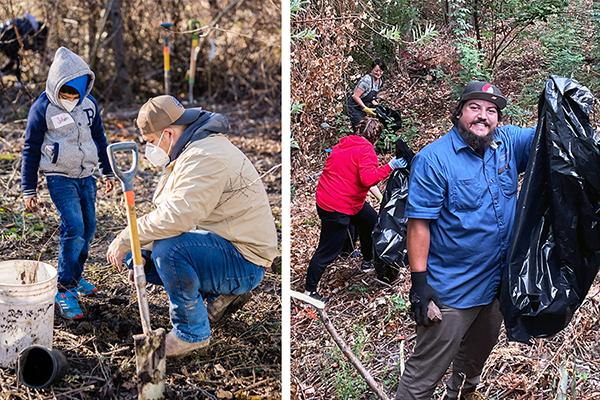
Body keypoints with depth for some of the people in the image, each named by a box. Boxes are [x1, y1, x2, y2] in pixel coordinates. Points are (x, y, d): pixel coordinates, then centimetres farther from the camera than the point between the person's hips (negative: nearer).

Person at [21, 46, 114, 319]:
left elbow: (99, 138, 17)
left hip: (86, 176, 6)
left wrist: (108, 172, 20)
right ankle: (64, 290, -12)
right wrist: (29, 190, -5)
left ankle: (75, 277, 26)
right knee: (74, 227, -19)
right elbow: (30, 150, -5)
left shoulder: (89, 103, 3)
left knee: (88, 228, 7)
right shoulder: (43, 108, -12)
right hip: (59, 177, -6)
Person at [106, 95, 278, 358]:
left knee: (169, 249, -32)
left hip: (243, 261, -11)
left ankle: (192, 333, -12)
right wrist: (141, 253, 2)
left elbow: (176, 216, -33)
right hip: (219, 246, 11)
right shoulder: (191, 152, 13)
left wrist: (125, 239, -22)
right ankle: (221, 293, 14)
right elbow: (170, 213, 14)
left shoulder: (205, 158, -22)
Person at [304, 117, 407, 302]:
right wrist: (390, 166, -25)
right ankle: (309, 290, 10)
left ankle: (368, 261, 42)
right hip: (337, 209, -10)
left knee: (370, 220, 25)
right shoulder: (366, 150, -16)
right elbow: (368, 178, -28)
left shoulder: (342, 145, 10)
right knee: (328, 251, 0)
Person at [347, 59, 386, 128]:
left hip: (365, 105, 8)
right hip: (355, 106, -8)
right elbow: (356, 96, -25)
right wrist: (365, 109, -28)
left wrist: (375, 103, -6)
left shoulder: (380, 81, -1)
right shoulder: (366, 80, -26)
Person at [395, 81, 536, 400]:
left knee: (479, 350, 30)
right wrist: (419, 280, -22)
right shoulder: (434, 158, -18)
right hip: (451, 291, -7)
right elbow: (418, 222, -19)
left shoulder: (508, 143, -1)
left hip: (497, 281, 7)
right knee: (426, 372, 1)